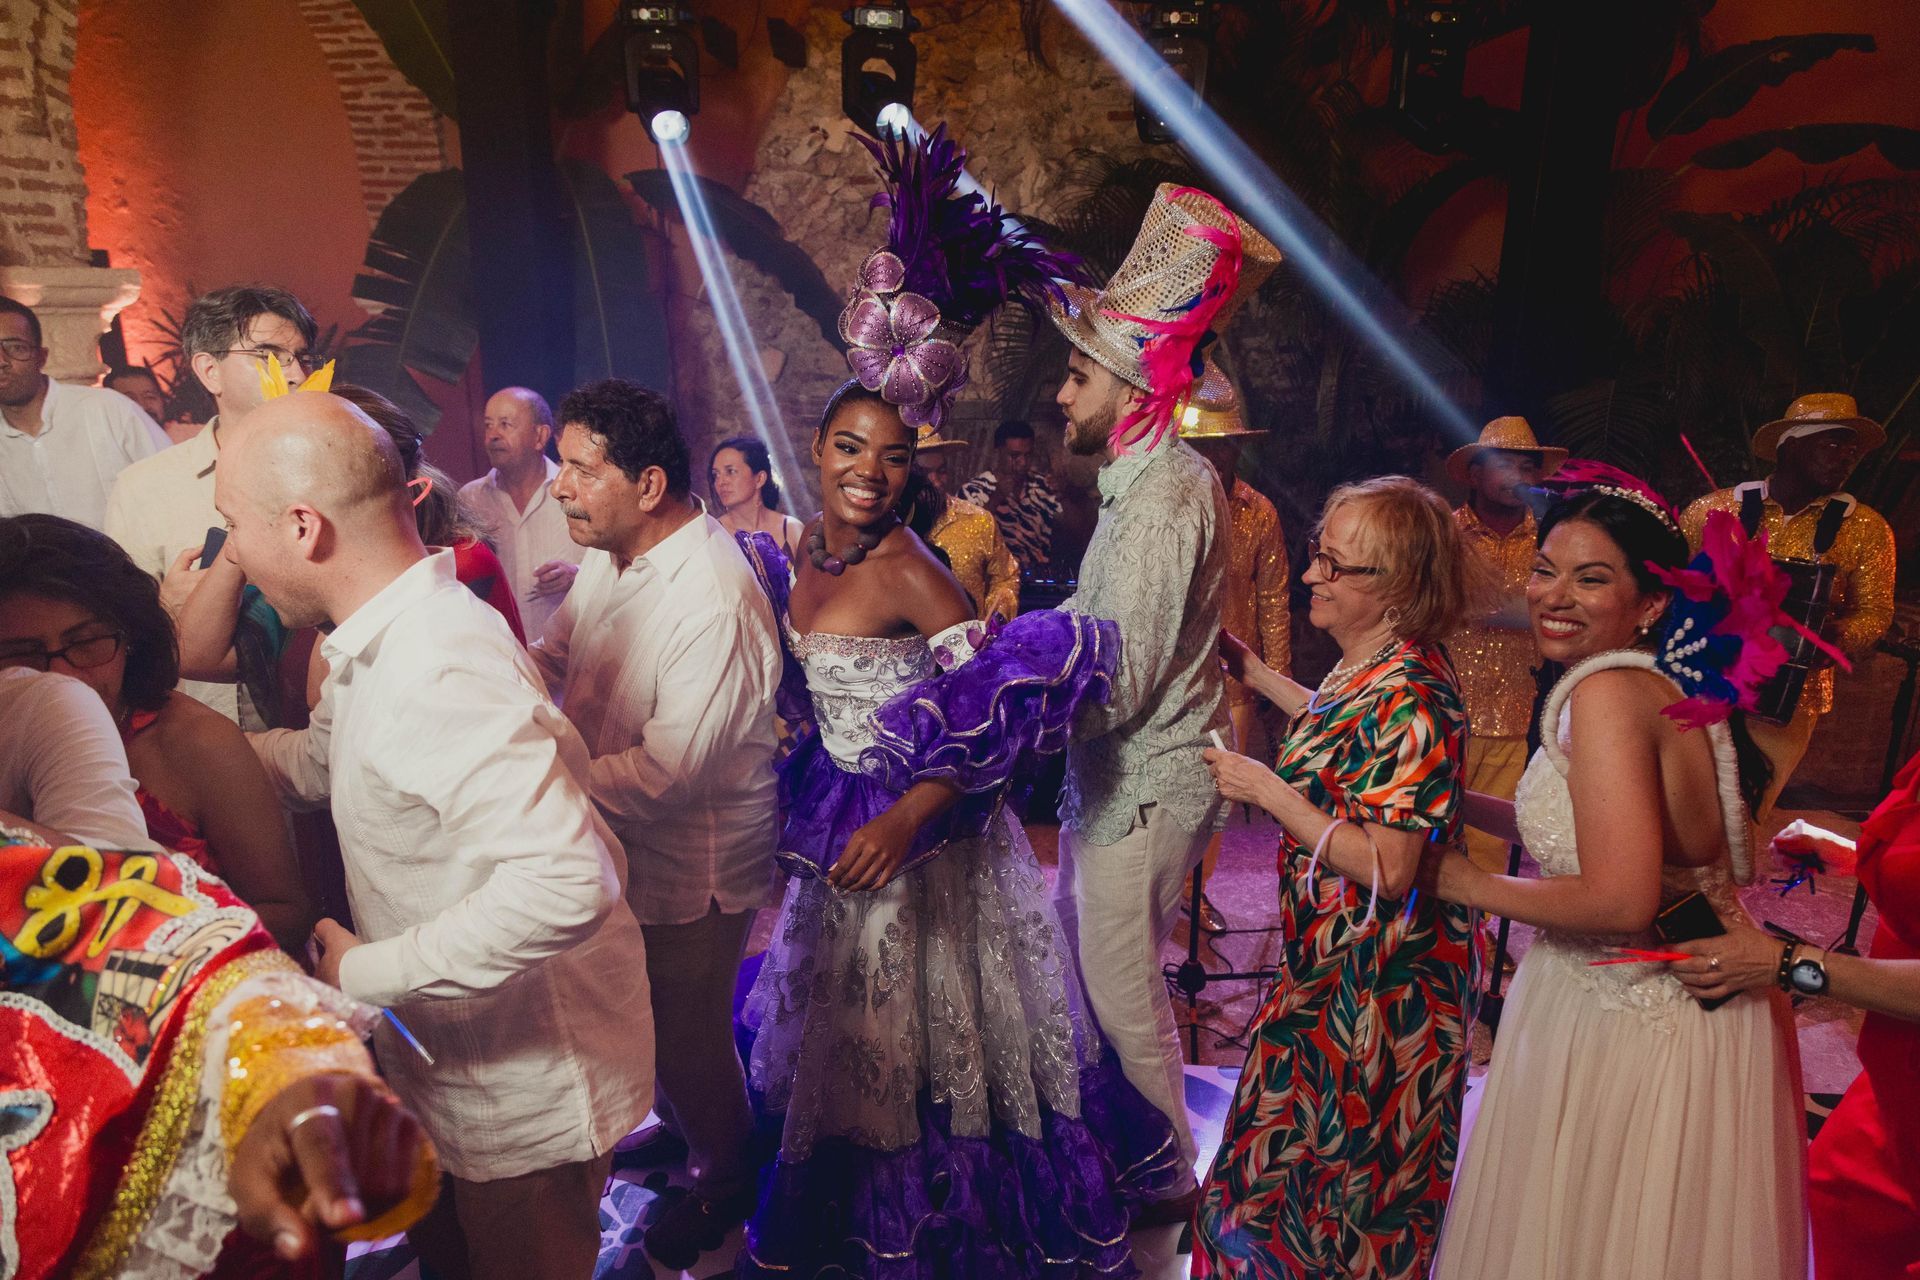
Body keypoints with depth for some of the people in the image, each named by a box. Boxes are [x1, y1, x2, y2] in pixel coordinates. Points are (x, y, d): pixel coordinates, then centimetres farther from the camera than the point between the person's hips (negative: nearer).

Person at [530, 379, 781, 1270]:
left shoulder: (712, 603, -32)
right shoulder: (610, 555, -3)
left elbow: (668, 772, -32)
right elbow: (553, 657, 10)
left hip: (693, 866, -8)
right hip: (624, 848, 8)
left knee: (688, 1034, 13)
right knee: (644, 1012, 28)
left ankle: (724, 1181, 43)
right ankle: (679, 1128, 56)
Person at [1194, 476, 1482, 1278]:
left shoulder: (1408, 696, -28)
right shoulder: (1380, 664, 0)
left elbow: (1388, 868, -29)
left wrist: (1267, 790, -24)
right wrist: (1256, 674, 17)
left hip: (1374, 984, -9)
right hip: (1337, 960, 9)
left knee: (1347, 1157, 11)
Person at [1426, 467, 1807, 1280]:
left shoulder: (1607, 690, -25)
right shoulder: (1658, 682, 2)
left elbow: (1620, 901, -31)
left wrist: (1467, 884, -17)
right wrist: (1454, 802, 7)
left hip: (1631, 1022, -8)